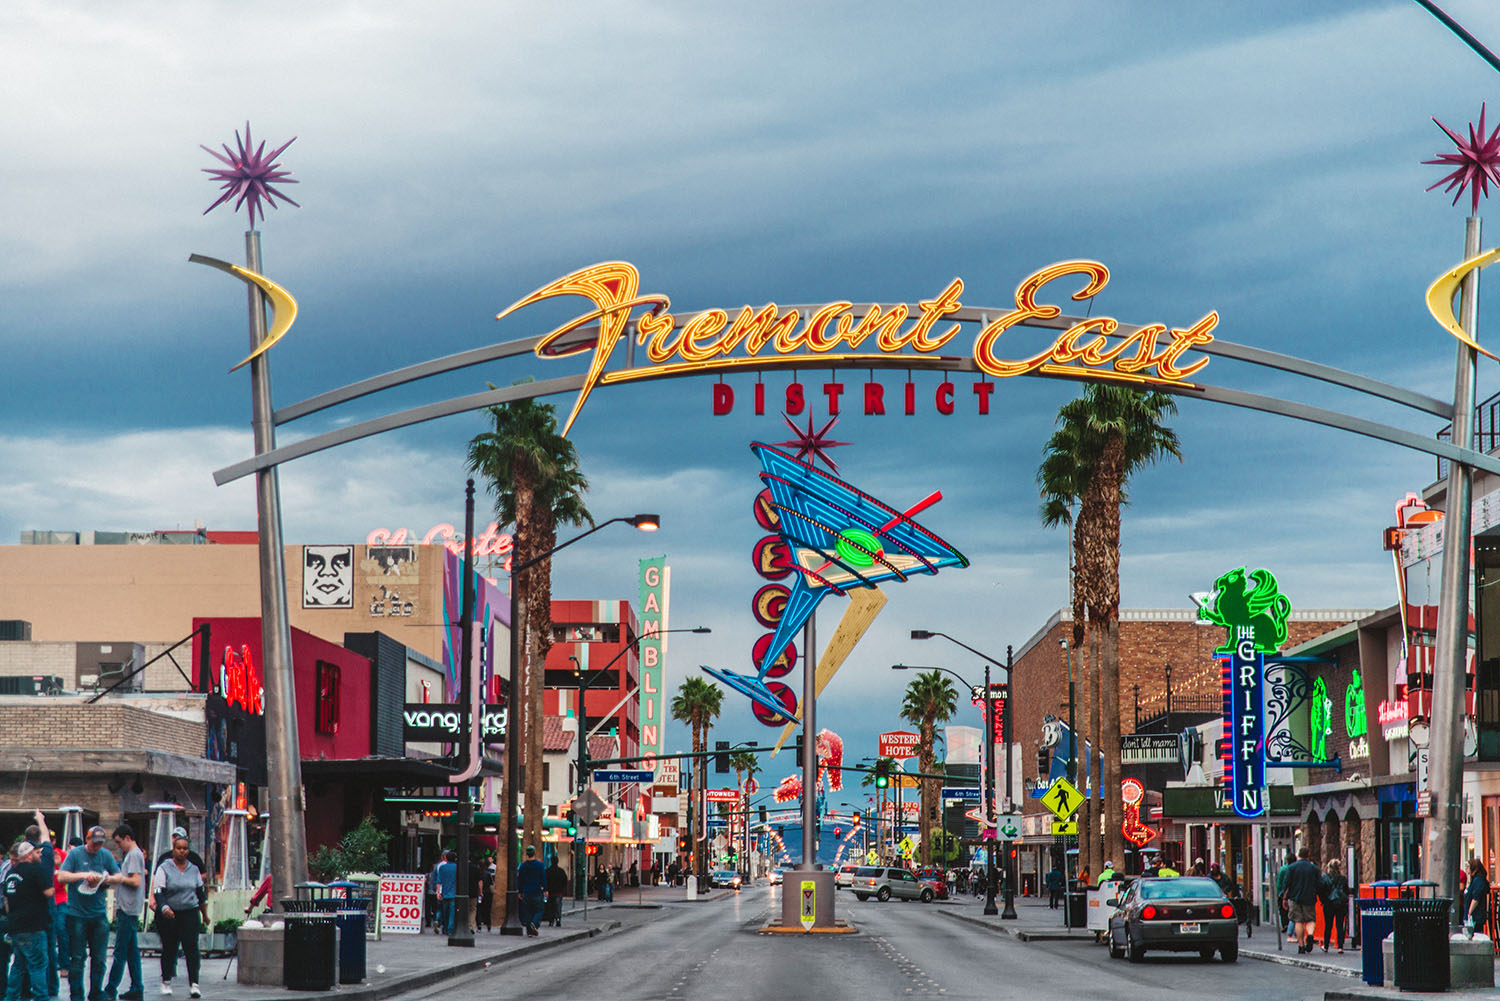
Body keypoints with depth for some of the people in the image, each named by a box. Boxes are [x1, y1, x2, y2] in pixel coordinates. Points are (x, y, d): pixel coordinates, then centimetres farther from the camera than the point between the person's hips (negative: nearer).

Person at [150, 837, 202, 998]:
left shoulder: (194, 870, 11)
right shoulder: (164, 869, -2)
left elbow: (200, 892, 21)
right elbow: (158, 892, -11)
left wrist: (203, 913, 24)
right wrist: (164, 908, -28)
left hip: (190, 912, 2)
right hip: (168, 914, -2)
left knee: (191, 946, -10)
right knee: (169, 948, 5)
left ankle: (193, 984, -14)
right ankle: (166, 981, 23)